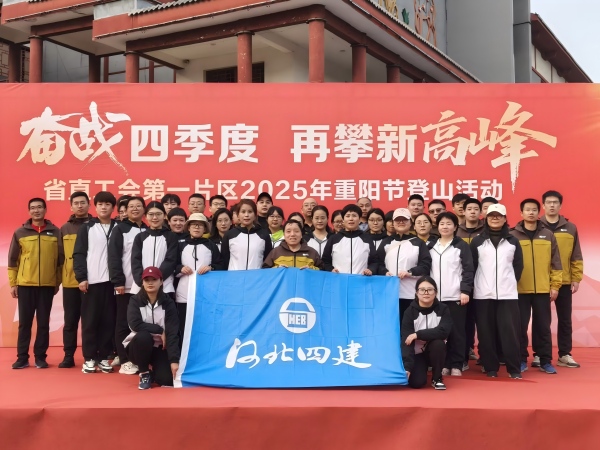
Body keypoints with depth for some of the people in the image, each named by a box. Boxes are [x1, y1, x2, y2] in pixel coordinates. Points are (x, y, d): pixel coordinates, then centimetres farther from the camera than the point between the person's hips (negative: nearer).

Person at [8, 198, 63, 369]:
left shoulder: (55, 232, 5)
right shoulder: (20, 233, 4)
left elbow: (60, 259, 8)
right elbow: (12, 260, 6)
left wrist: (58, 282, 6)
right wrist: (12, 283, 2)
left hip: (47, 285, 0)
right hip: (25, 285, 0)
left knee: (43, 323, 4)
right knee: (24, 322, 4)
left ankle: (40, 357, 12)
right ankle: (22, 357, 11)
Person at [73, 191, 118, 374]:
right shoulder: (87, 228, 6)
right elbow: (78, 254, 2)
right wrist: (81, 277, -8)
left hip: (111, 280, 1)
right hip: (91, 281, -1)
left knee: (109, 320, 2)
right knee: (90, 320, 0)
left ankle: (104, 357, 10)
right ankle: (89, 358, 8)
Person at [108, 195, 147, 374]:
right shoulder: (120, 229, 2)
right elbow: (114, 257, -5)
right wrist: (118, 281, -13)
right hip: (125, 285, -3)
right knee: (124, 323, 0)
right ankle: (125, 360, 5)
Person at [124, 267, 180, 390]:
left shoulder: (168, 303, -8)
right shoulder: (135, 300, -7)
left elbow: (172, 333, -15)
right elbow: (135, 324, -23)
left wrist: (174, 360, -24)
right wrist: (159, 330, -21)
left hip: (160, 347, 1)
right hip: (139, 345, -1)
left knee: (167, 379, -20)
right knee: (143, 336, -35)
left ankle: (154, 368, 19)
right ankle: (144, 374, -10)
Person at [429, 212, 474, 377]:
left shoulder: (462, 246, 3)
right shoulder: (431, 247, 14)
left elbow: (468, 270, -2)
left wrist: (465, 291, -10)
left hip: (456, 296, -3)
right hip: (436, 297, 3)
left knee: (457, 331, -1)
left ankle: (457, 365, 6)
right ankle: (444, 364, 10)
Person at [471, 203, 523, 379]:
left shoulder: (513, 241, 9)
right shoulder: (477, 241, 6)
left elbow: (518, 266, 12)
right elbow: (471, 266, 6)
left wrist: (511, 282, 7)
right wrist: (475, 285, 2)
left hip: (508, 294, 0)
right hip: (483, 294, 0)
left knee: (510, 331, -5)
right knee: (486, 333, 1)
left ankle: (514, 369, 1)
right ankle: (491, 368, 9)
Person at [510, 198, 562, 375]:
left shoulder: (548, 235, 6)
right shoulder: (513, 235, 1)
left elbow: (555, 262, 7)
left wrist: (555, 285, 2)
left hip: (543, 289, 1)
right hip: (519, 290, -1)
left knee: (543, 326, 7)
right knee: (521, 326, 3)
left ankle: (545, 361, 15)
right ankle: (521, 360, 13)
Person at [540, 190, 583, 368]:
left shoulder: (570, 228, 6)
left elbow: (576, 257, 8)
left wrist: (576, 278, 2)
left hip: (564, 282, 2)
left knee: (565, 319, 8)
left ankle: (564, 355, 17)